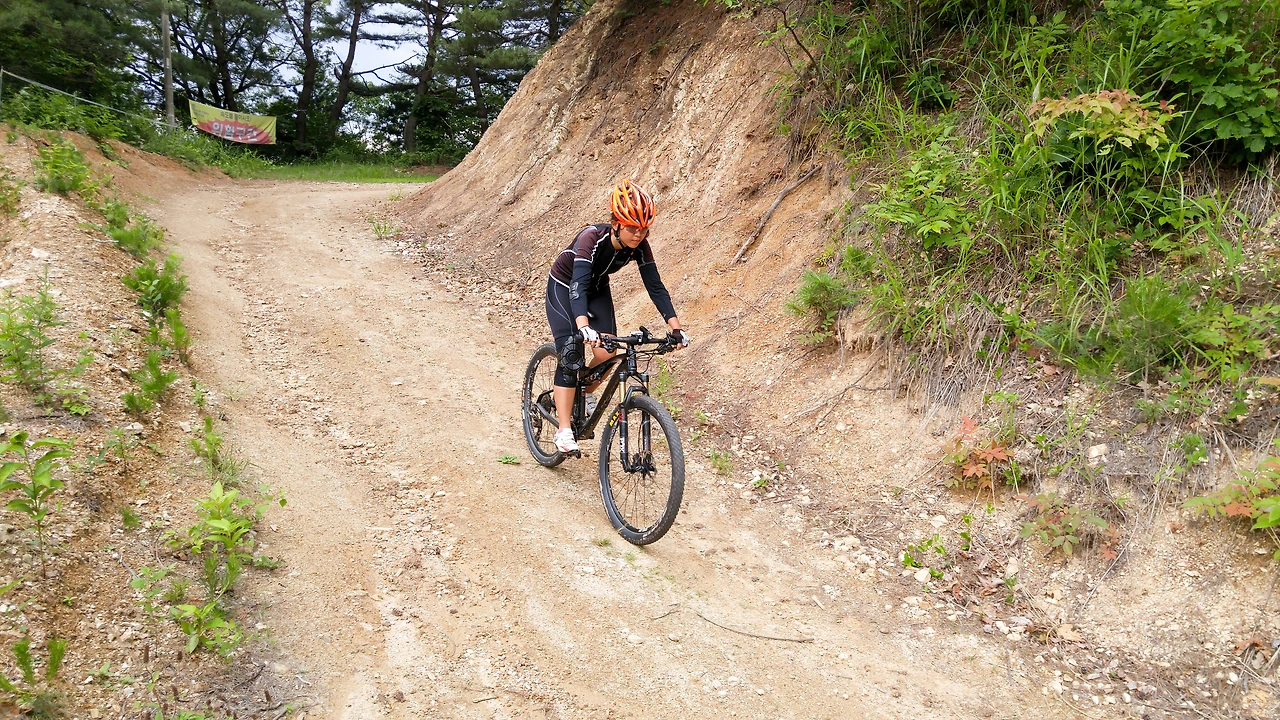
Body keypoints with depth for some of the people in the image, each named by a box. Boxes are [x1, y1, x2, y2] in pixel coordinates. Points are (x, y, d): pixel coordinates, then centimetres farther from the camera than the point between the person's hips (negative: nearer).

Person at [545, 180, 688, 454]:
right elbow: (578, 284, -46)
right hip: (563, 287, -5)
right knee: (571, 355, -17)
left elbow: (656, 287, -19)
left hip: (597, 289, 5)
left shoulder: (640, 246, -22)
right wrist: (584, 328, -60)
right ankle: (564, 430, -12)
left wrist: (676, 328, -27)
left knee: (607, 353, -13)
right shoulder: (592, 238, -36)